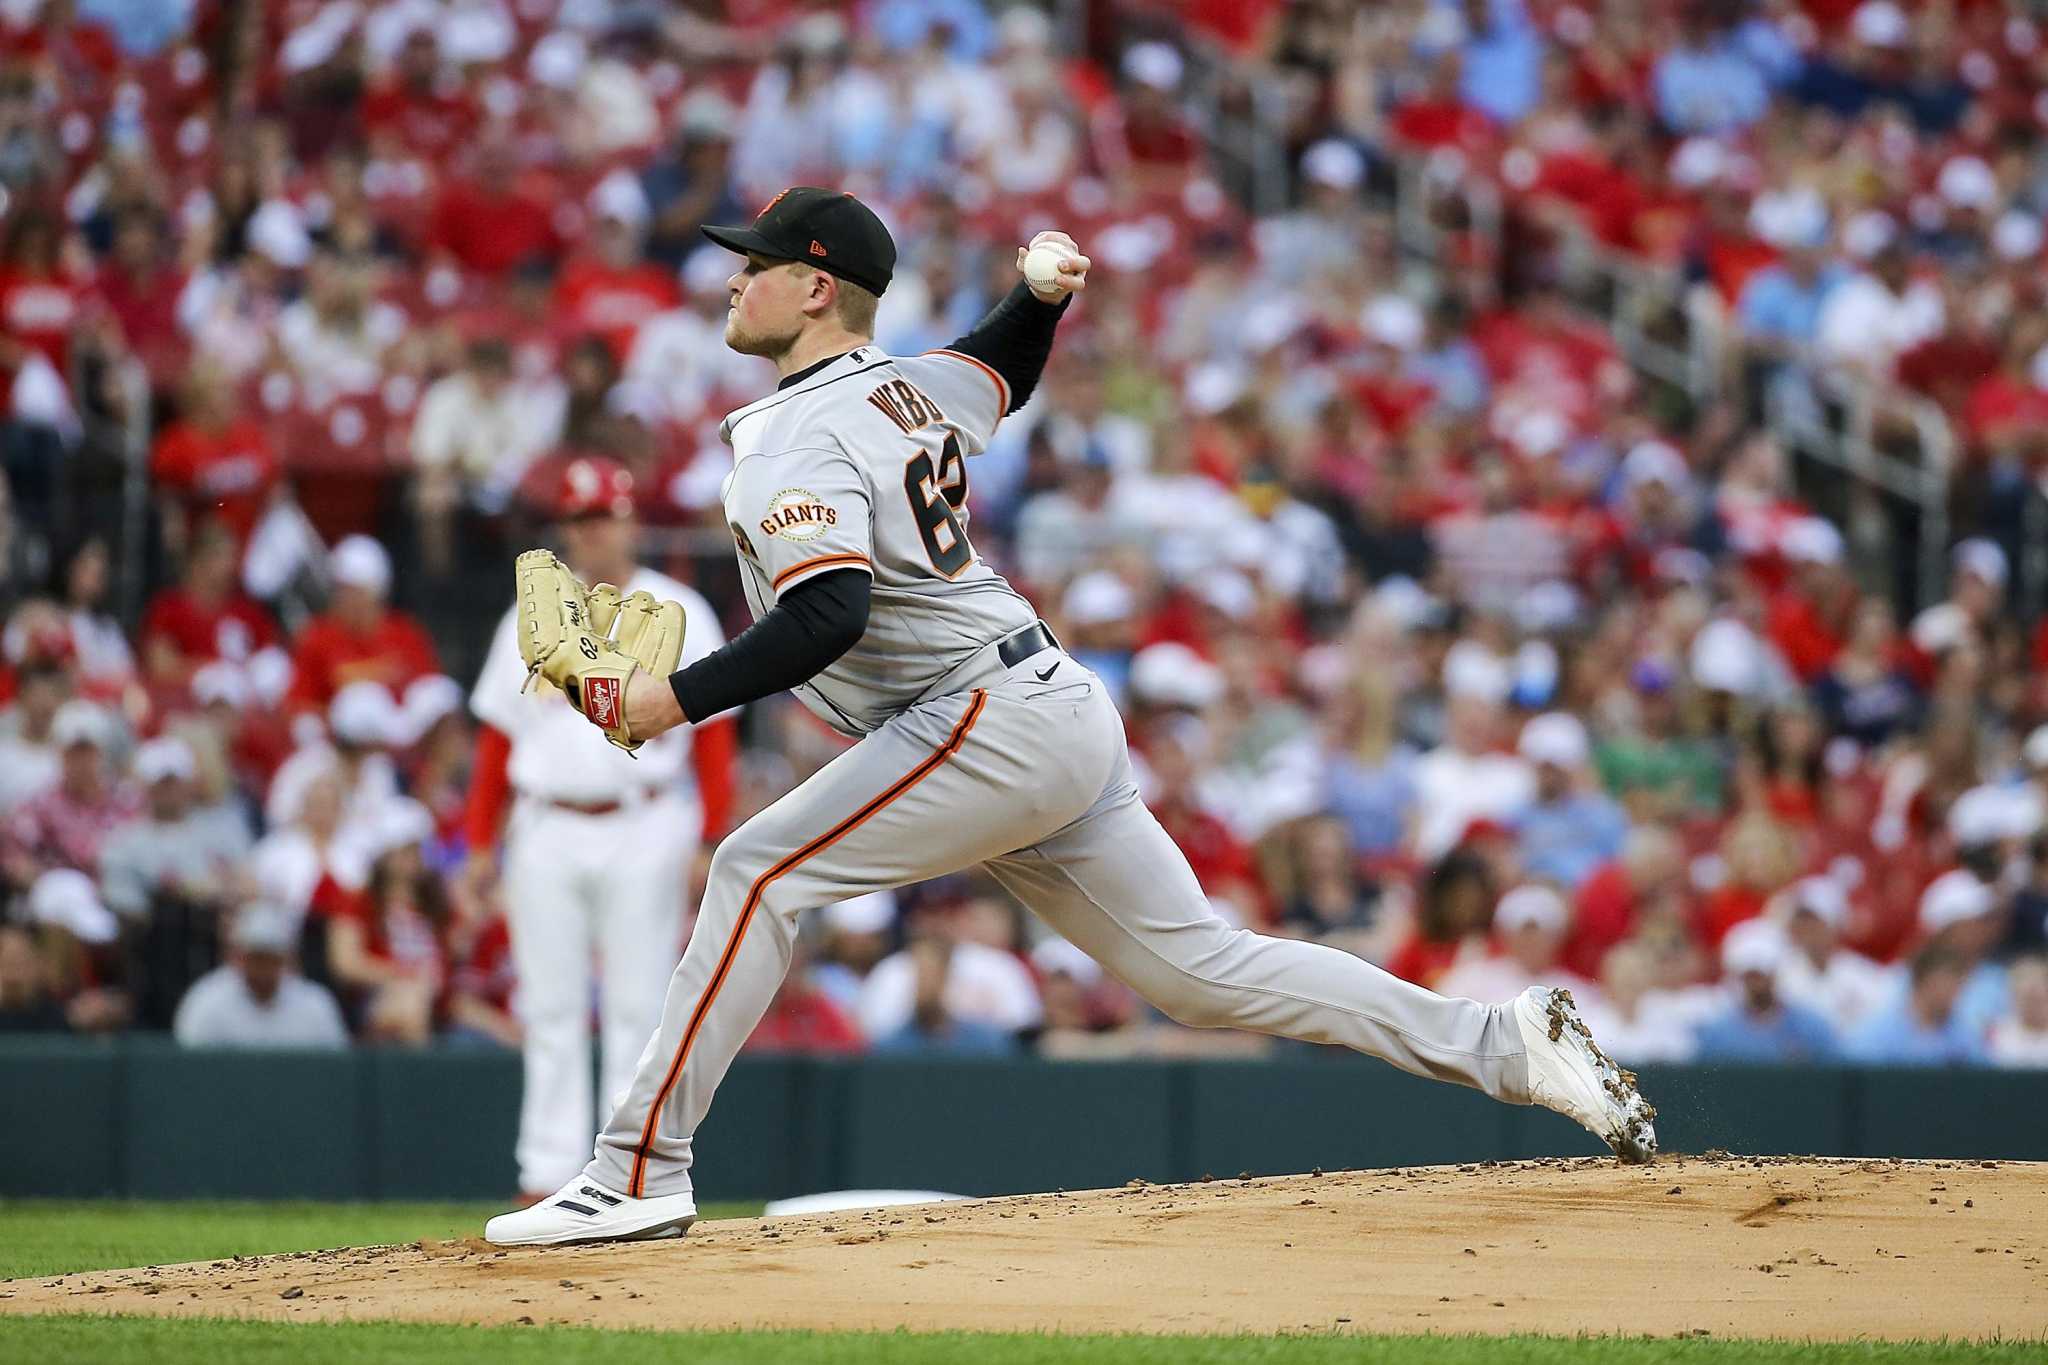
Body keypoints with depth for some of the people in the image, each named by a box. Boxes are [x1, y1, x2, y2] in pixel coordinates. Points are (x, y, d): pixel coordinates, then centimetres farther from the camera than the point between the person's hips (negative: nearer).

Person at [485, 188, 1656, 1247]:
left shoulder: (800, 444, -12)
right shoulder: (906, 389, 17)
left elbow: (830, 618, -28)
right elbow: (1003, 370, 40)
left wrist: (677, 700, -27)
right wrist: (1046, 293, 21)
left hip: (994, 720, -10)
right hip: (1063, 719, 10)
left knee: (760, 870, -12)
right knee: (1201, 966, 10)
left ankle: (641, 1173, -16)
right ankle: (1508, 1044, 7)